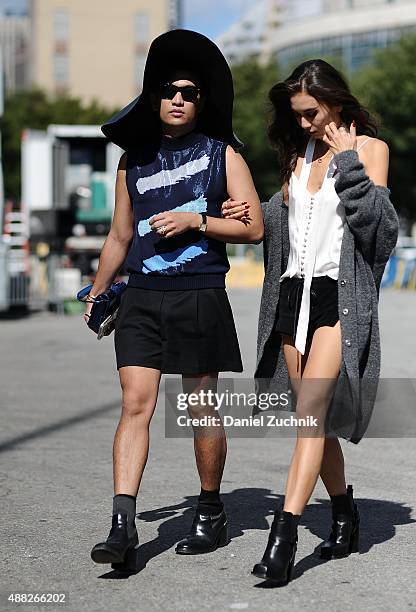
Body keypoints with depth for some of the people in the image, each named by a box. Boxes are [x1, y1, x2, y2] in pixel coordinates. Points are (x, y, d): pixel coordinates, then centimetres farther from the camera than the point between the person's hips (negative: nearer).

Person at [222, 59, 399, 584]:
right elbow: (278, 216, 24)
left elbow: (379, 226, -11)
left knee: (310, 412, -17)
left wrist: (349, 162, -14)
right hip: (294, 292, 6)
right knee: (313, 418, 9)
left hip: (339, 297, -6)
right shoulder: (299, 151, 16)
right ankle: (344, 515, 25)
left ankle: (283, 538, -22)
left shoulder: (368, 148, -1)